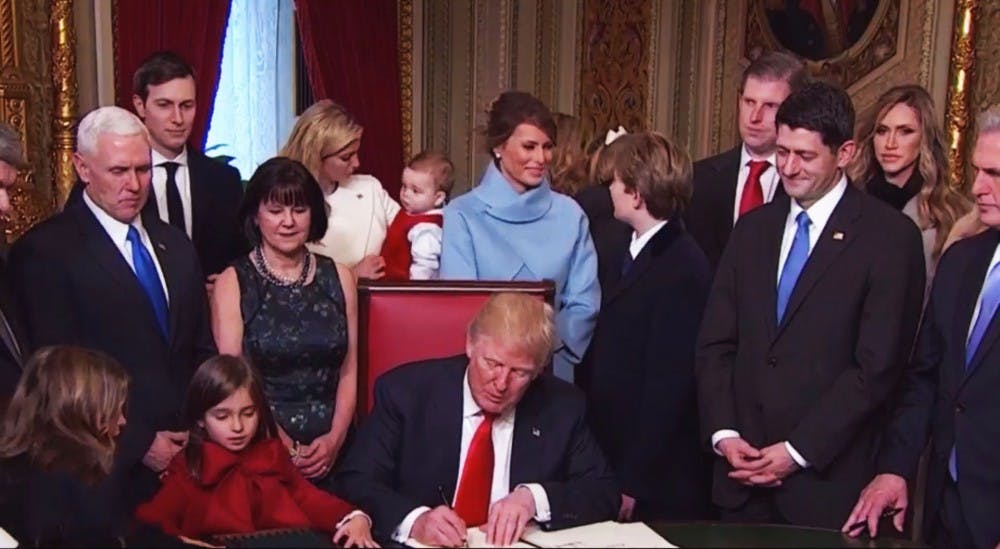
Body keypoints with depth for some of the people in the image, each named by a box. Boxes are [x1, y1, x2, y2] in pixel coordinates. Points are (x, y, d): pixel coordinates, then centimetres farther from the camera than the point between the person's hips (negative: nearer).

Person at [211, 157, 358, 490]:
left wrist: (335, 438, -8)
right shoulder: (233, 283, 0)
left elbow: (349, 372, 8)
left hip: (332, 451, 3)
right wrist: (286, 450, -13)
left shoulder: (338, 278, 8)